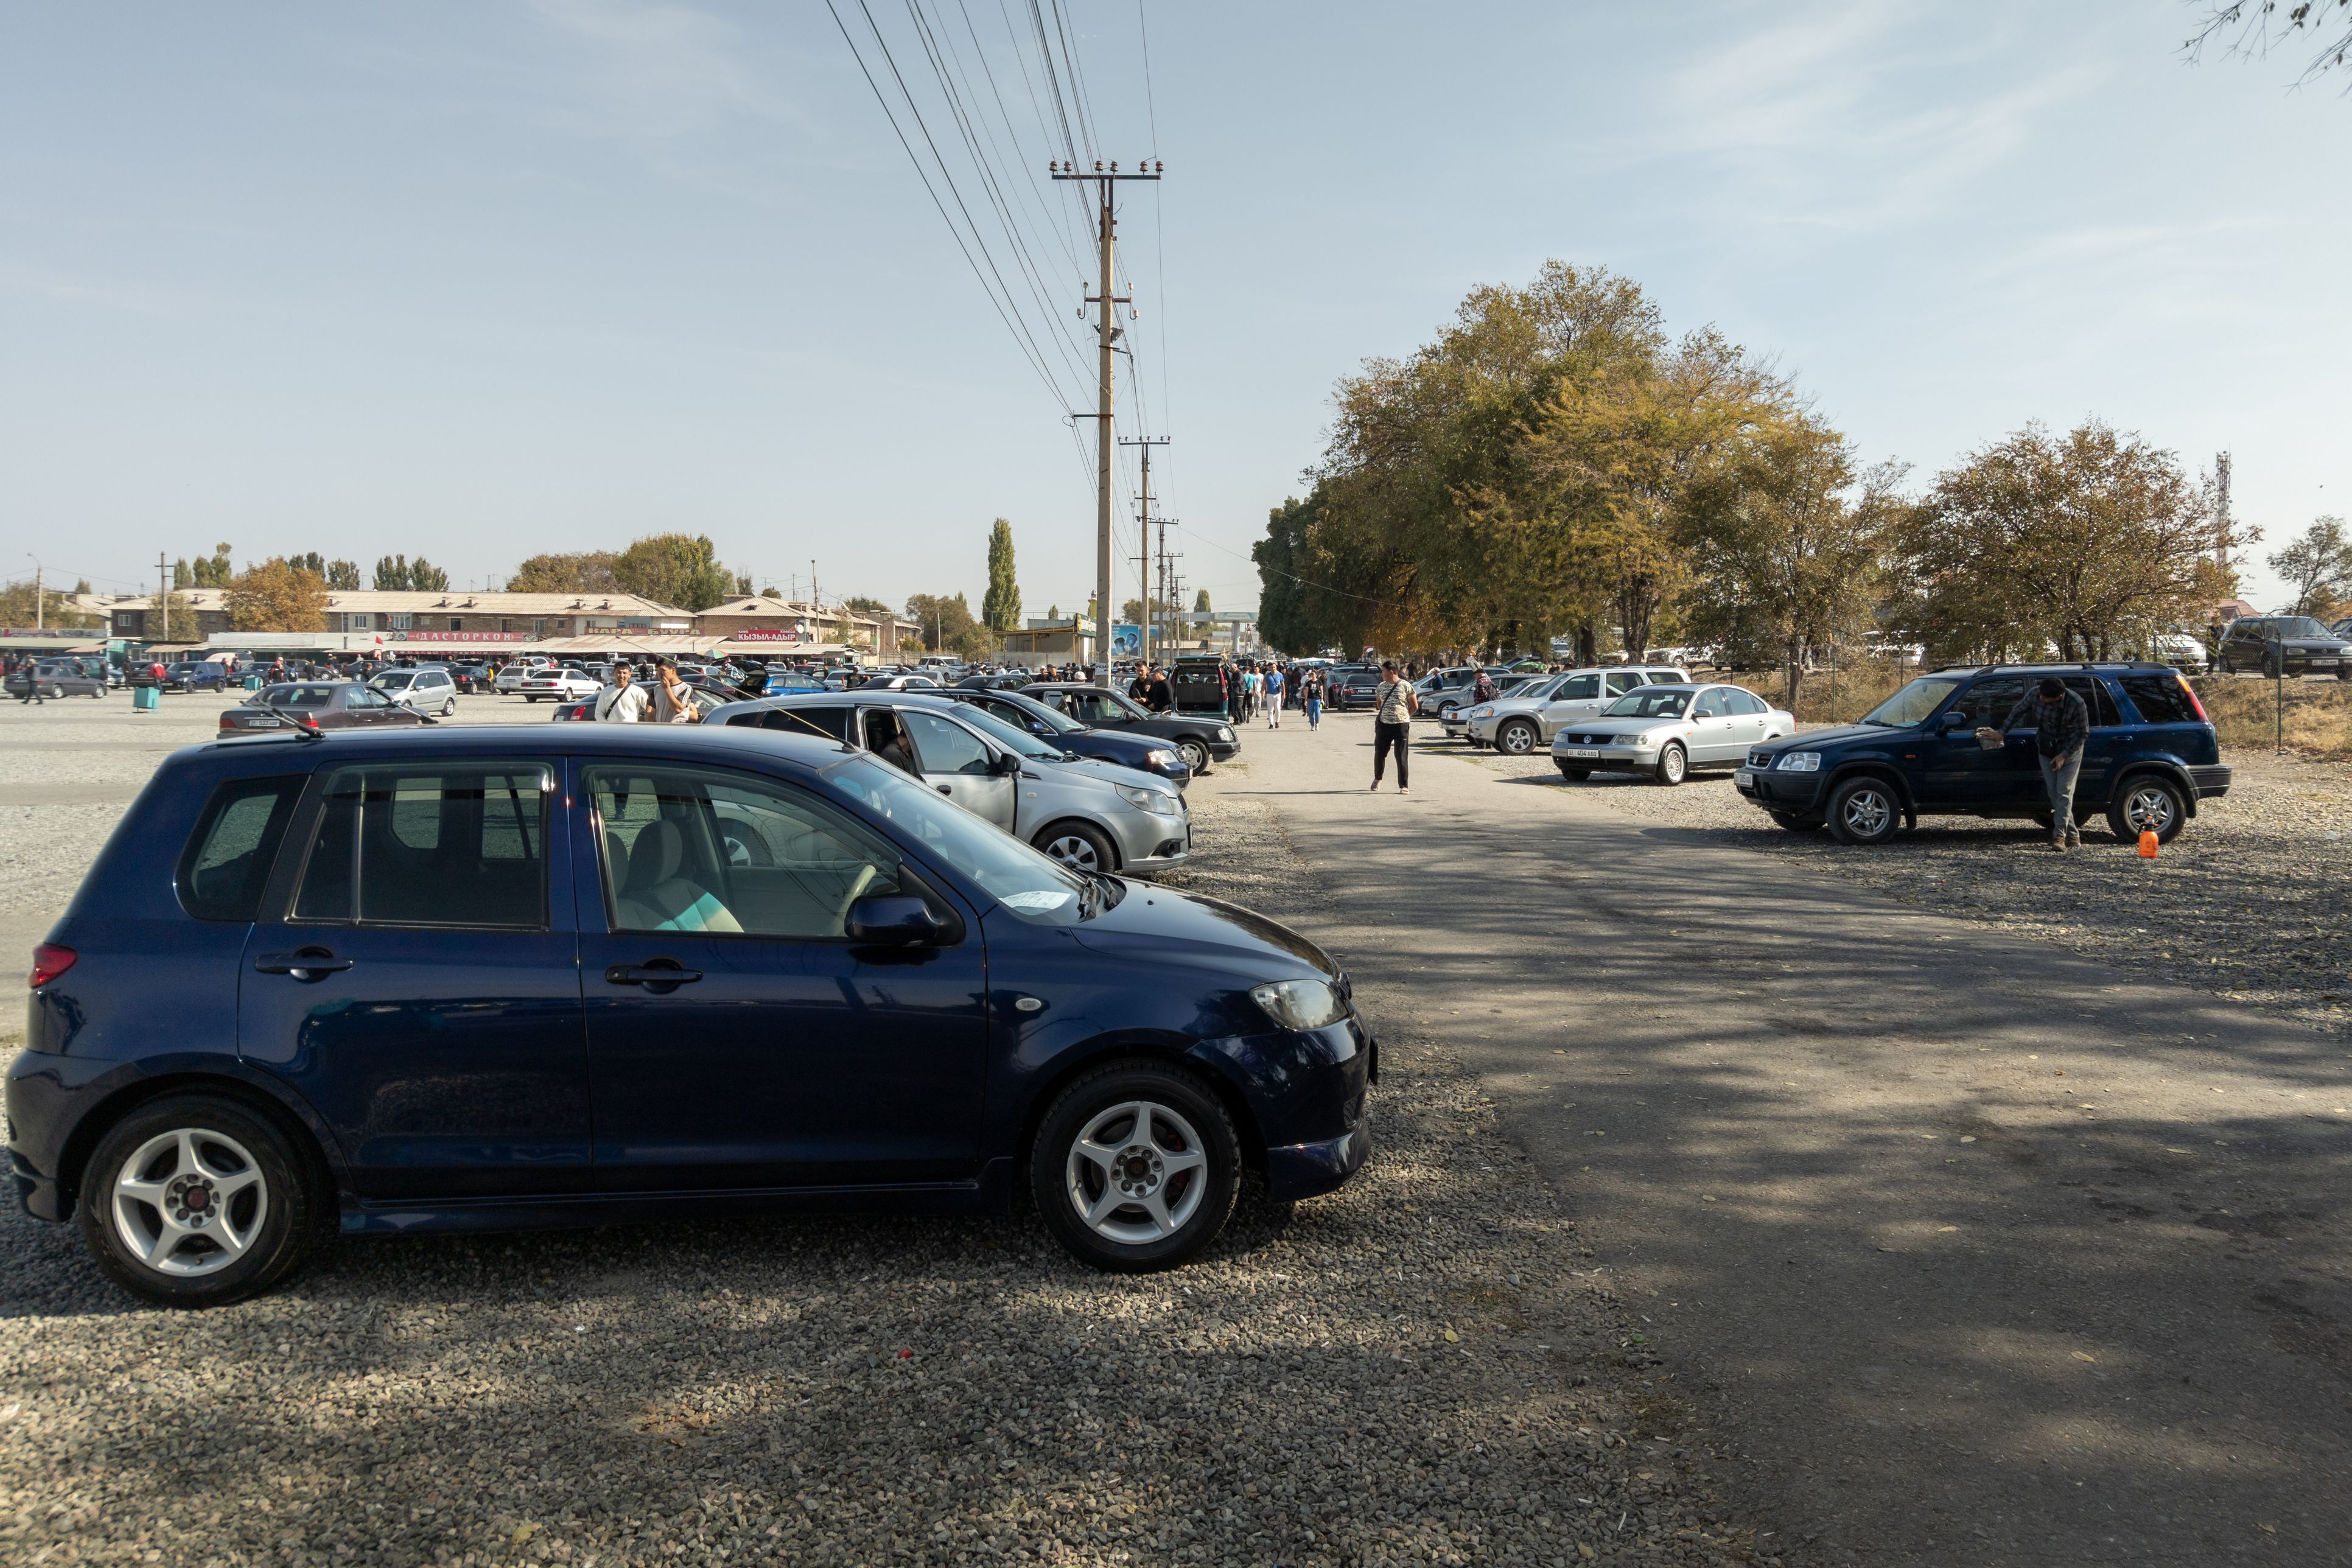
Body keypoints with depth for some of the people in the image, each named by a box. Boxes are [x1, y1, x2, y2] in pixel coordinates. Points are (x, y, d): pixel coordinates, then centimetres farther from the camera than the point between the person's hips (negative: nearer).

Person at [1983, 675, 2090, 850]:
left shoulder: (2077, 704, -27)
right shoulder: (2034, 696, -19)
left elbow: (2083, 734, -15)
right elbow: (2017, 712, 1)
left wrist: (2064, 755, -18)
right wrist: (2001, 732, 2)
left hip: (2069, 751, -4)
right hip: (2047, 750, 4)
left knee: (2064, 793, -11)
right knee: (2053, 793, 3)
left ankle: (2059, 836, -13)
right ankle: (2073, 835, 13)